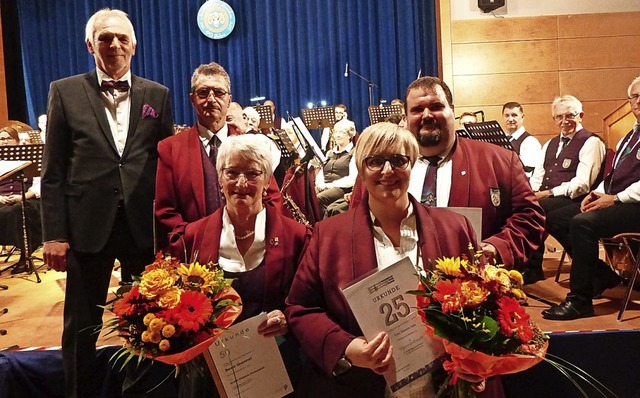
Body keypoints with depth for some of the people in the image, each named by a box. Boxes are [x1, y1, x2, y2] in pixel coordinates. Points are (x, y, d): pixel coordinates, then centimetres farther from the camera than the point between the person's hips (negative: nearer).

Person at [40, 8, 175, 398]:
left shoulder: (158, 95, 7)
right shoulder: (65, 92, 4)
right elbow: (54, 171, 1)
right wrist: (54, 233, -4)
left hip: (144, 225, 1)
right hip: (88, 225, -1)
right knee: (82, 327, 12)